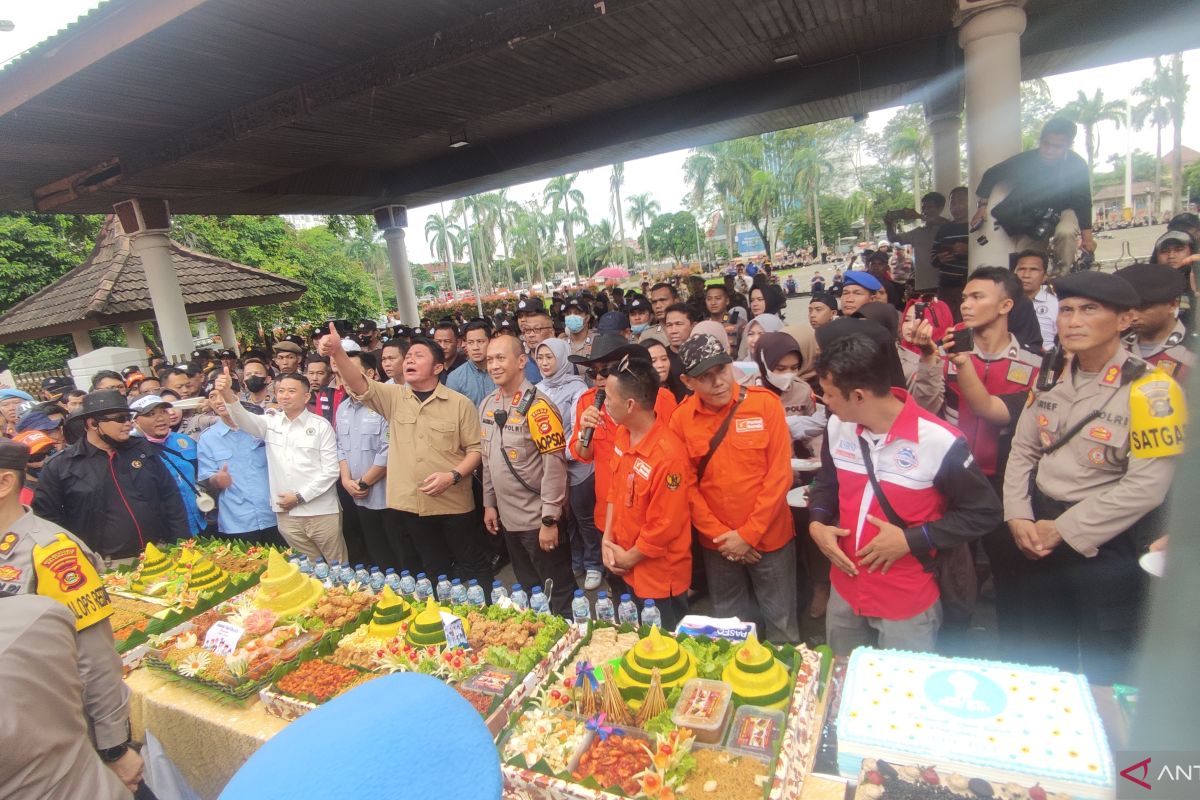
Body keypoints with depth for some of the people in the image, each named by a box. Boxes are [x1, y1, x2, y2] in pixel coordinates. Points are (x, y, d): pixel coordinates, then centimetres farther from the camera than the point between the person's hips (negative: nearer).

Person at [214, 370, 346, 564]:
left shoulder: (321, 425, -2)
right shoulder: (271, 422, 9)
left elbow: (331, 470, -5)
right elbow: (245, 419, -12)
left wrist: (300, 496, -9)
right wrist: (228, 394, -30)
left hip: (321, 512, -3)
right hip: (286, 514, 3)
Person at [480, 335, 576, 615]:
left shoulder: (537, 405, -19)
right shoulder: (487, 405, 5)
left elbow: (554, 464, -20)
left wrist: (550, 519, -20)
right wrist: (489, 504, 14)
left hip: (539, 519, -7)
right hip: (508, 517, 7)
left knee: (558, 590, 9)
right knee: (527, 588, 23)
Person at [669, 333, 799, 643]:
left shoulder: (765, 403, -13)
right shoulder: (681, 418, -8)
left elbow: (779, 474, -13)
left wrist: (748, 534, -14)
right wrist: (719, 535, -9)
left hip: (769, 536, -2)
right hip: (716, 543, 2)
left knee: (780, 621, 14)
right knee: (728, 619, 21)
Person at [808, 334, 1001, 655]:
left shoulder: (939, 442, -23)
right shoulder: (837, 426, -5)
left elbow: (985, 512, -12)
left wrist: (911, 540, -20)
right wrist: (816, 523, -8)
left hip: (908, 604, -5)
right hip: (844, 591, 5)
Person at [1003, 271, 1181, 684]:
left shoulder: (1150, 389, -15)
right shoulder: (1051, 378, 2)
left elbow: (1146, 486, -21)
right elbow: (1022, 451, 5)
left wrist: (1062, 530, -18)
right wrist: (1018, 517, -6)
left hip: (1106, 546, -5)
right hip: (1040, 542, 5)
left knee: (1103, 672, 14)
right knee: (1044, 660, 22)